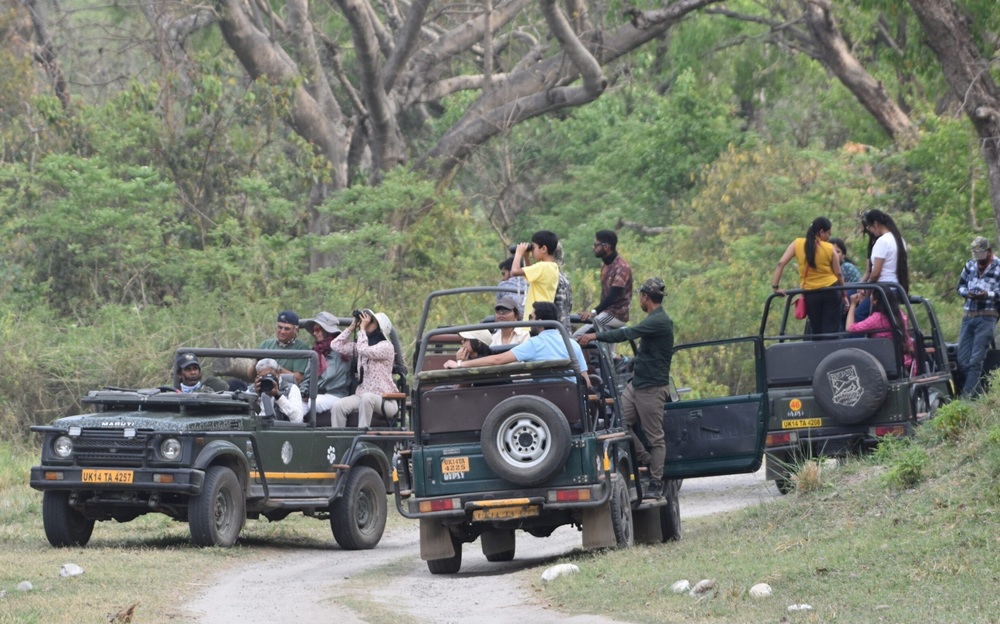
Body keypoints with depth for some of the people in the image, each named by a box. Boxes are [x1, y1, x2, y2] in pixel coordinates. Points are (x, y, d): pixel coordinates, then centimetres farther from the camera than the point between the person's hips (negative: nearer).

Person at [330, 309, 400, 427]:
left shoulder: (386, 346, -7)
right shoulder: (359, 345, 16)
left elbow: (364, 350, -24)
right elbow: (336, 345, 15)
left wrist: (362, 328, -13)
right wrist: (352, 327, 10)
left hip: (385, 400, -6)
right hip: (362, 395, 6)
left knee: (367, 398, -40)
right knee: (339, 406, -23)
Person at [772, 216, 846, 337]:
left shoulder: (797, 244, -2)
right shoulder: (829, 248, -6)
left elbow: (781, 263, -7)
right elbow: (838, 274, -1)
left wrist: (775, 286, -4)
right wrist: (844, 295, 10)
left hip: (810, 293, 2)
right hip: (830, 291, -2)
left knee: (817, 332, 13)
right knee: (831, 331, -1)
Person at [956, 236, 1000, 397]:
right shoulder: (970, 266, 13)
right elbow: (961, 286, 20)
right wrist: (967, 293, -2)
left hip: (986, 318, -6)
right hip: (968, 316, 6)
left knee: (976, 360, -10)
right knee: (962, 360, 5)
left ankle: (967, 395, -11)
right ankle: (978, 390, 19)